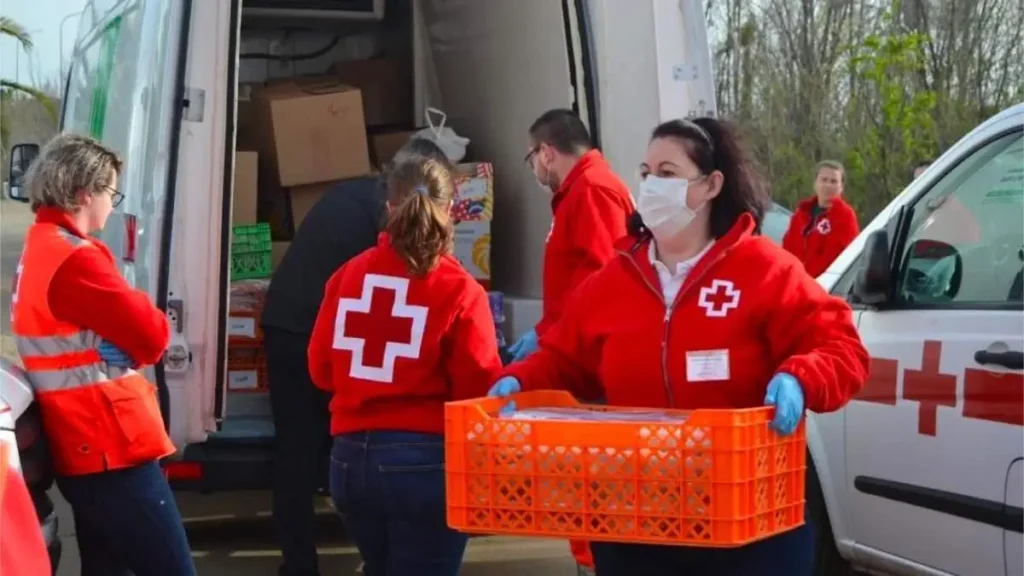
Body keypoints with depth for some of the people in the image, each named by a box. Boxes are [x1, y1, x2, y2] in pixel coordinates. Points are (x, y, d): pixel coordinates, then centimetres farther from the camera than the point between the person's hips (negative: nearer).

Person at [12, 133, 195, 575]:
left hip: (84, 449, 10)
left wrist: (136, 322, 1)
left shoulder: (38, 249, 15)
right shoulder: (73, 259, -17)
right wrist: (152, 321, 5)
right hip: (113, 450, -10)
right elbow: (152, 337, -15)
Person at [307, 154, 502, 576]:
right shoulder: (460, 290, -11)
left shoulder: (348, 275, 2)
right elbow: (480, 389, -11)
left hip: (351, 457, 5)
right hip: (424, 460, -5)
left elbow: (322, 369, 10)